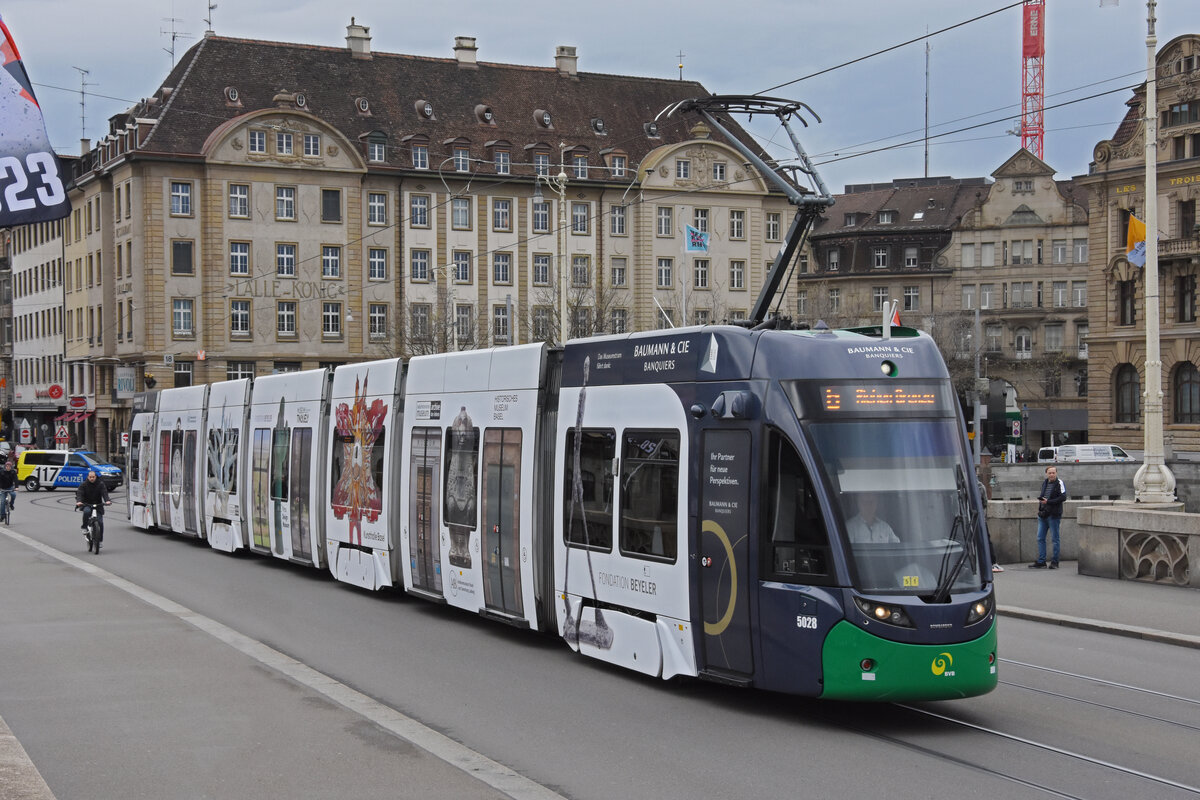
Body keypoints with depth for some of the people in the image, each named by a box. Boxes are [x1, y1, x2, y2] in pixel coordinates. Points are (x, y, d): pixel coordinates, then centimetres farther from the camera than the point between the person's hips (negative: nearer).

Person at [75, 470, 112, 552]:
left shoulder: (100, 484, 1)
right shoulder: (83, 485, 1)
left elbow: (104, 493, -12)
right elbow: (79, 493, -13)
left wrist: (107, 500, -32)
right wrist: (79, 501, -34)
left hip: (98, 505, 1)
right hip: (86, 505, -1)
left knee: (100, 522, -12)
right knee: (86, 512, -37)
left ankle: (99, 541, 1)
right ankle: (85, 528, -17)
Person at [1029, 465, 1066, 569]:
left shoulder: (1059, 483, -6)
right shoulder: (1044, 483, 15)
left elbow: (1063, 497, -16)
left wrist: (1048, 502, -19)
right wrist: (1040, 498, 9)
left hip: (1054, 515, -7)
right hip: (1043, 514, 7)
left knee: (1055, 539, 1)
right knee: (1040, 538, 6)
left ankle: (1055, 562, 7)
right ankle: (1041, 561, 11)